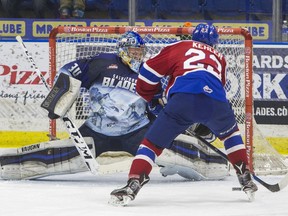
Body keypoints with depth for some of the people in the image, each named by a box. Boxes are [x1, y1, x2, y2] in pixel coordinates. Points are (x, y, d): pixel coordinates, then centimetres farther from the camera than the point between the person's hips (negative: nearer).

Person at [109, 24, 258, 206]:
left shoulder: (179, 47, 28)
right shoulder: (219, 58, 37)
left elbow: (148, 72, 22)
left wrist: (153, 98, 39)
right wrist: (206, 125, 49)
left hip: (183, 99, -3)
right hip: (216, 101, 3)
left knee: (153, 142, 7)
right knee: (230, 131, 35)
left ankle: (132, 186, -10)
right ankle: (246, 180, 30)